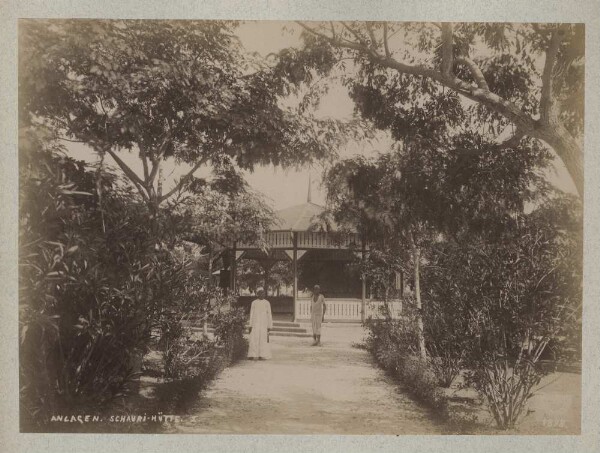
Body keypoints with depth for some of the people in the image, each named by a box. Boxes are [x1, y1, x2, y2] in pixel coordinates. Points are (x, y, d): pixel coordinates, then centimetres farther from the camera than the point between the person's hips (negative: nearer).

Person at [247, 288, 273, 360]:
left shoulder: (267, 303, 4)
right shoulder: (254, 303, 5)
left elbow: (269, 315, 4)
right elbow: (251, 314, 4)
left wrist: (269, 326, -1)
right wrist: (250, 325, -3)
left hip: (264, 324, 0)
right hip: (255, 324, 0)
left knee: (263, 339, -3)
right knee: (254, 339, -5)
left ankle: (262, 355, 1)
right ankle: (252, 355, -3)